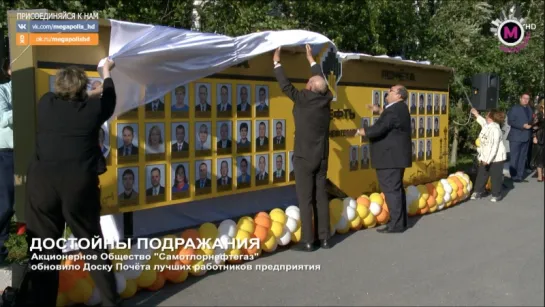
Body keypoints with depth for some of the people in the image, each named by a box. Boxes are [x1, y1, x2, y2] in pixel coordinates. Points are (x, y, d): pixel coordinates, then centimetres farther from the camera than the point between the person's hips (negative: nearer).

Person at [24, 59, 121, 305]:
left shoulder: (45, 103, 9)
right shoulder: (92, 108, 4)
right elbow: (109, 100, 27)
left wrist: (88, 96, 44)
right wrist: (106, 73, 42)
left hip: (41, 184, 1)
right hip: (80, 185, -1)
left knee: (44, 251, 9)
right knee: (94, 247, 12)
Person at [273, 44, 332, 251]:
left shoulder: (303, 99, -12)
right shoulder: (326, 99, 2)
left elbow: (285, 85, -2)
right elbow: (322, 81, 19)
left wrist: (277, 62, 11)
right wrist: (311, 60, 31)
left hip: (304, 157, -5)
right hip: (321, 158, 6)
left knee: (305, 199, -2)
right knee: (321, 197, 9)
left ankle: (307, 241, 1)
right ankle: (324, 238, 14)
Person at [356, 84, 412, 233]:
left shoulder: (394, 110, -20)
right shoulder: (399, 108, 14)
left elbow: (378, 129, -26)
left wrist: (360, 131, -11)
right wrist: (379, 111, 32)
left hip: (391, 157, -11)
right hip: (395, 156, 11)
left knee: (391, 189, -7)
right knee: (396, 189, 15)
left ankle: (396, 224, -3)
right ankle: (400, 221, 22)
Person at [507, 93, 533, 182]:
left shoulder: (529, 110, 16)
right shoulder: (514, 108, -3)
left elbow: (530, 121, 23)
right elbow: (510, 121, -13)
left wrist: (530, 125, 2)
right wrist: (523, 126, -19)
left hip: (526, 137, 7)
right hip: (516, 137, -7)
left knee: (523, 158, 10)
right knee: (514, 157, -3)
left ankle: (520, 176, 16)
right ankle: (514, 176, 2)